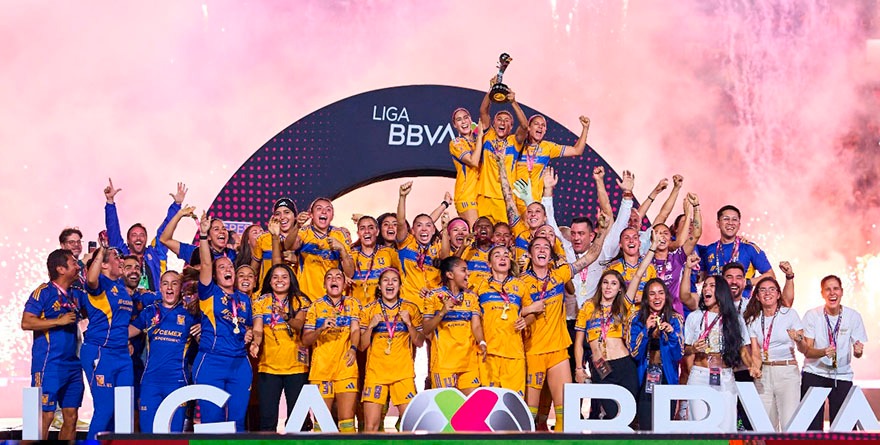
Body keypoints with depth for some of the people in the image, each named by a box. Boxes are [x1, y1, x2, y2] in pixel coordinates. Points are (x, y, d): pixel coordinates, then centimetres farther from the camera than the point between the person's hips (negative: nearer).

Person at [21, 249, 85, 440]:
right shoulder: (44, 292, -6)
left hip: (73, 364, 7)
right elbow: (26, 323, -13)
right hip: (49, 365, -7)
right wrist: (59, 321, -14)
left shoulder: (76, 294, 13)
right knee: (45, 416, -7)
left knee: (71, 417, 7)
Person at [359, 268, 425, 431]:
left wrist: (408, 323, -8)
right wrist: (371, 325, -9)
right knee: (370, 426, -6)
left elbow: (420, 342, 7)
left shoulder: (411, 309, 8)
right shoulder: (369, 310, 7)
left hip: (403, 373, 0)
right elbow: (362, 346, 6)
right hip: (376, 373, 0)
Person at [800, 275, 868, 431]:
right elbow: (807, 351, -7)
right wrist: (823, 352, -28)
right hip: (814, 373, -1)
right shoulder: (812, 315, -5)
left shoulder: (854, 316, -1)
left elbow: (857, 353, 2)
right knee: (811, 425, -5)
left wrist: (858, 351, -21)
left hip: (842, 376, 1)